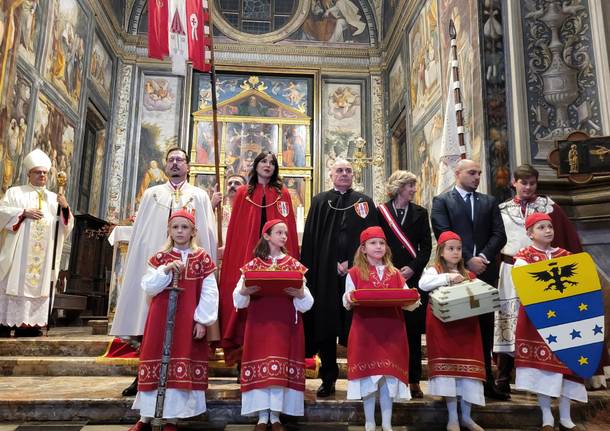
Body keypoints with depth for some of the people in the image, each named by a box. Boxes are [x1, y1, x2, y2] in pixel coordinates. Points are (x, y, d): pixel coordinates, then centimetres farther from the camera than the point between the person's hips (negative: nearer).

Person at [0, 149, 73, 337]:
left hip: (43, 254, 3)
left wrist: (65, 208, -9)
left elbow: (66, 226, 10)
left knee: (38, 284, 1)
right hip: (18, 251, -3)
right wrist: (24, 212, -13)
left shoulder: (54, 198, 14)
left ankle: (29, 323, 5)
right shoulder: (15, 192, 8)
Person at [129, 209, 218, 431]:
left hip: (188, 321, -1)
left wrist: (202, 320, -11)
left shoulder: (203, 259, 1)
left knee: (182, 363, 0)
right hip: (161, 319, 2)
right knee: (157, 359, 6)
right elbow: (147, 288, -2)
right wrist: (166, 270, -14)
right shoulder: (159, 258, 7)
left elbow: (209, 293, -4)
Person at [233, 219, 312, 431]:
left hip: (285, 324, 1)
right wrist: (244, 291, -22)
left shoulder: (294, 265, 6)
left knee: (282, 368, 0)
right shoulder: (253, 265, 5)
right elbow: (238, 300, 0)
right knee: (260, 366, -1)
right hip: (259, 323, 0)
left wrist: (300, 294, -21)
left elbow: (307, 303, 1)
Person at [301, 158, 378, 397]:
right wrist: (310, 272, -2)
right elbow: (309, 239, 6)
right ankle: (328, 379, 17)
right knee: (325, 325, 5)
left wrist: (351, 263, -9)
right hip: (325, 274, 1)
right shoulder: (319, 201, 11)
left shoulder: (365, 202, 9)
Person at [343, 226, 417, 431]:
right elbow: (347, 304, 0)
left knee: (389, 375, 5)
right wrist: (349, 299, -22)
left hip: (391, 332, 2)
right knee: (368, 375, 3)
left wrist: (412, 300, -12)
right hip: (365, 332, -2)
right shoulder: (354, 273, 3)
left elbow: (408, 303, 9)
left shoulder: (395, 274, 12)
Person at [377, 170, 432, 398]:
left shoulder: (420, 213, 11)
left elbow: (426, 246, 6)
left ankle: (414, 381, 11)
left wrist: (413, 267, -8)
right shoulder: (381, 211, 5)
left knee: (413, 329, 3)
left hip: (414, 278, 2)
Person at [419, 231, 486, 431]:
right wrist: (448, 277, -26)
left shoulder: (469, 275, 14)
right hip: (443, 327, -4)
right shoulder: (434, 270, 0)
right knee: (447, 368, -3)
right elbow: (423, 284, -21)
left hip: (466, 327, 4)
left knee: (468, 368, 4)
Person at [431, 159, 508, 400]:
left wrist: (483, 257, -9)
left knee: (485, 328, 6)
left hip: (485, 271, 4)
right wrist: (468, 260, -13)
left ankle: (486, 381, 13)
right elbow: (444, 235, -7)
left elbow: (499, 234, 7)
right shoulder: (442, 201, 5)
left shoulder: (489, 202, 16)